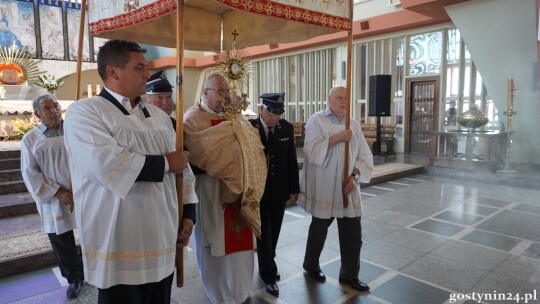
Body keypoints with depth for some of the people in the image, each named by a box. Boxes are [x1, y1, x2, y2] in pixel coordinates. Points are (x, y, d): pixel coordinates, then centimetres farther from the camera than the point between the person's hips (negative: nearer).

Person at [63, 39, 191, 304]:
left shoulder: (159, 116, 12)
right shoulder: (84, 111, -7)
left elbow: (182, 167, 12)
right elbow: (107, 164, -25)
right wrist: (165, 163, -12)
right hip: (119, 251, -6)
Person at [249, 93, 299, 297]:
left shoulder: (287, 128, 0)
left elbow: (292, 160, 3)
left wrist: (294, 188, 4)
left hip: (279, 190, 4)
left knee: (273, 233, 16)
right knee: (264, 233, 4)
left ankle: (266, 265, 37)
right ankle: (269, 275, 18)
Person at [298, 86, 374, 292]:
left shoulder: (354, 125, 8)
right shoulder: (316, 120, -5)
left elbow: (365, 155, 6)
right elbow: (311, 149, -18)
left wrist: (354, 176, -8)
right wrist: (336, 138, -23)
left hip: (347, 188, 4)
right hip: (323, 188, -4)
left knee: (353, 233, 6)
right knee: (319, 229, 12)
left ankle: (349, 274, 24)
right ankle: (311, 265, 35)